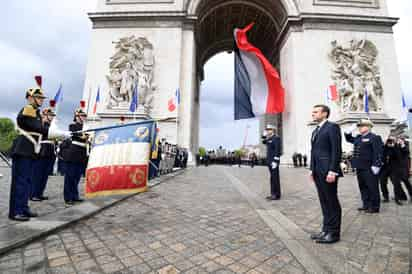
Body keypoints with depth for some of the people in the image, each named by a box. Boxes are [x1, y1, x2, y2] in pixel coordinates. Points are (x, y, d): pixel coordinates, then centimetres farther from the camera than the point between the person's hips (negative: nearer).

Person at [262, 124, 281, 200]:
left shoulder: (276, 138, -12)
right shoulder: (269, 138, 14)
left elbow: (277, 151, -19)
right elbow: (264, 142, 33)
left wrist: (275, 161, -23)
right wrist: (264, 135, 16)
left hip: (274, 161, -9)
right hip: (269, 161, 9)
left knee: (275, 178, -4)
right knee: (273, 177, 13)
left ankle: (277, 195, 3)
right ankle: (273, 193, 20)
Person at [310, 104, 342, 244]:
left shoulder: (332, 127, -6)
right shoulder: (315, 131, 19)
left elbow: (336, 150, -14)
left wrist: (332, 170, -19)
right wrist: (312, 169, 15)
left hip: (328, 171, -8)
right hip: (318, 172, 8)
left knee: (332, 202, 4)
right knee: (324, 202, 13)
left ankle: (333, 233, 16)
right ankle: (326, 230, 23)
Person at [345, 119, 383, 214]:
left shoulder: (374, 137, -6)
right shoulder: (358, 138, 15)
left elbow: (378, 152, -13)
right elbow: (349, 139, 31)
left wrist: (376, 165, -19)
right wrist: (349, 131, 14)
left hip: (369, 168, -8)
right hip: (360, 167, 8)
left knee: (372, 188, 2)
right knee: (363, 187, 13)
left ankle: (375, 207, 13)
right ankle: (366, 205, 23)